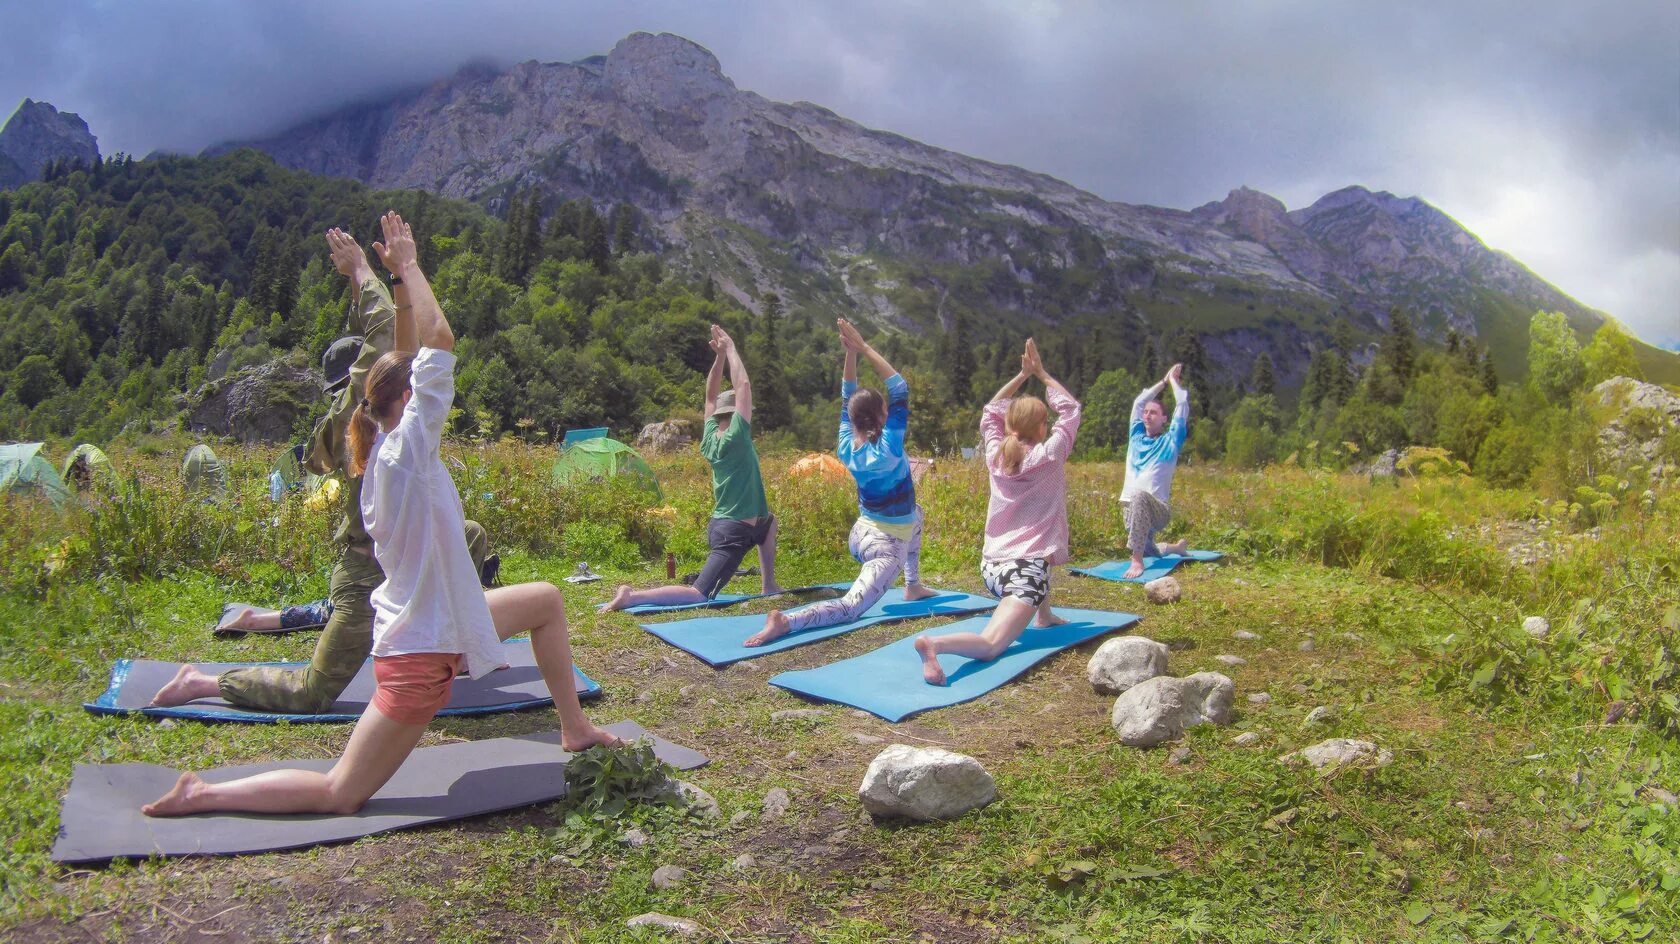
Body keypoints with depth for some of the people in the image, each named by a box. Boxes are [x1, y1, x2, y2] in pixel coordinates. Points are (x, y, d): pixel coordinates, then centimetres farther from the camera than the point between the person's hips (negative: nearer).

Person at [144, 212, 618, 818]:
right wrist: (407, 268, -14)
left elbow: (409, 355, 10)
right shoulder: (407, 449, -22)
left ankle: (574, 728, 29)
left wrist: (401, 279, 6)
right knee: (338, 796, 1)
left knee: (546, 601, 20)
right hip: (420, 653, -10)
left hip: (436, 623, 10)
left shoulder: (387, 446, 2)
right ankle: (203, 795, 11)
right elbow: (438, 339, -25)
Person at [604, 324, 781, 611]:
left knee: (769, 521, 36)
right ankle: (633, 597, -23)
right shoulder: (735, 439, -16)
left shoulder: (710, 439, 4)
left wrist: (720, 355, 9)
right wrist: (729, 349, -7)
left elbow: (711, 397, 15)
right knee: (697, 595, -13)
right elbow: (743, 385, -16)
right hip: (734, 532, -9)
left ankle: (769, 585, 34)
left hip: (720, 524, 9)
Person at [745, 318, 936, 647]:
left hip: (862, 534, 8)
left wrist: (851, 352, -7)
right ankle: (787, 621, -38)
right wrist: (865, 349, -22)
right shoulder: (888, 450, -23)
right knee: (849, 607, -14)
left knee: (915, 513, 34)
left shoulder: (847, 449, -6)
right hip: (888, 546, -8)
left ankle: (913, 586, 36)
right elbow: (900, 389, -22)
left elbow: (848, 398, 2)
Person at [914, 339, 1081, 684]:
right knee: (991, 645, -20)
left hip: (991, 566, 7)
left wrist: (1023, 375, 21)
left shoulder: (996, 455, 5)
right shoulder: (1048, 457, -6)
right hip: (1025, 568, -7)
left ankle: (1044, 615, 44)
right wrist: (1042, 373, 14)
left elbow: (991, 411, 23)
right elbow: (1070, 409, 8)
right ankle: (935, 643, -49)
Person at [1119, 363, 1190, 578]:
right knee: (1147, 551, 16)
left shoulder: (1170, 441, 5)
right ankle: (1176, 547, 49)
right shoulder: (1137, 437, 18)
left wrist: (1174, 380, 19)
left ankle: (1137, 560, -42)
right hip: (1130, 508, 7)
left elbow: (1183, 404, 3)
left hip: (1158, 509, -7)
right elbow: (1139, 402, 23)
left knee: (1139, 496, -41)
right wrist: (1164, 381, 29)